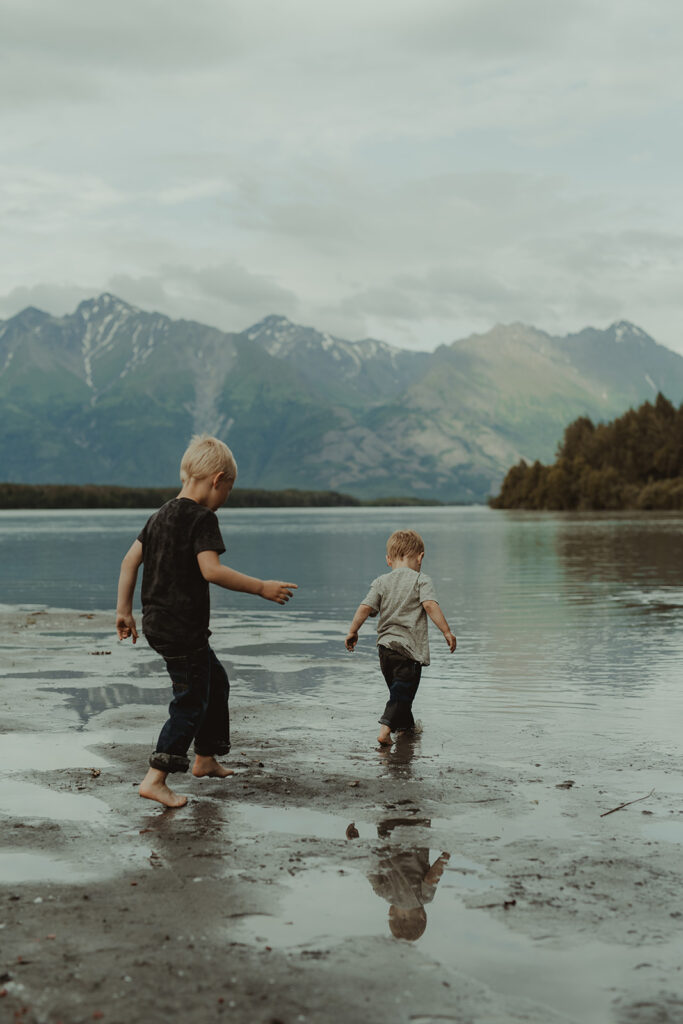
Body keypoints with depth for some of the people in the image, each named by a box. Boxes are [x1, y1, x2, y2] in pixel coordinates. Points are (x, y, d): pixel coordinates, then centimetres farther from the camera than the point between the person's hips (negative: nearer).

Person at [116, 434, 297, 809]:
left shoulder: (161, 515, 11)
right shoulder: (202, 518, -15)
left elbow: (130, 559, 12)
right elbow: (211, 570, -27)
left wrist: (124, 609, 16)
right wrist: (261, 587, -22)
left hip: (157, 623, 10)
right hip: (183, 629, -10)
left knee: (215, 680, 24)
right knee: (191, 702, 0)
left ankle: (205, 759, 35)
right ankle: (155, 779, -1)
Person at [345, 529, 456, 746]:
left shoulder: (381, 582, 7)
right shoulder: (421, 580, -3)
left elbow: (365, 608, 0)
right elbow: (430, 606, -16)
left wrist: (352, 632, 8)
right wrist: (447, 631, -14)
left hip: (385, 647, 5)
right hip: (409, 649, -5)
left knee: (398, 690, 21)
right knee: (403, 693, -7)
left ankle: (406, 726, 34)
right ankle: (385, 729, -22)